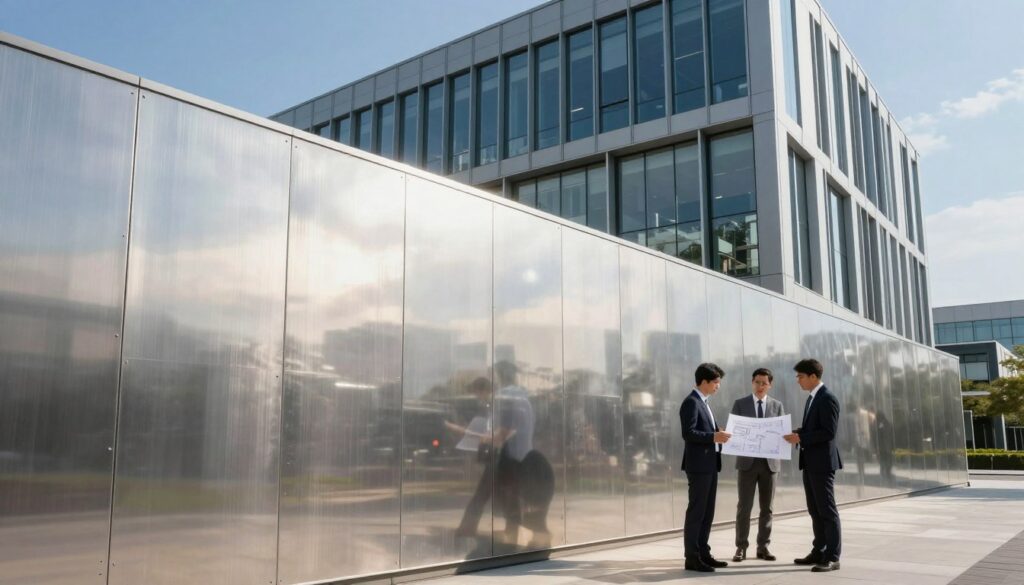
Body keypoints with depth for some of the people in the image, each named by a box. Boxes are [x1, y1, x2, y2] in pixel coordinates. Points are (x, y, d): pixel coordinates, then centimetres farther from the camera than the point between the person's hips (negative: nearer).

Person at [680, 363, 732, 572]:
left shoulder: (703, 402, 19)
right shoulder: (691, 402, -13)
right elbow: (688, 433, -21)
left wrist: (718, 434, 7)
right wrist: (713, 437, -26)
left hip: (710, 464, 10)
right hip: (698, 465, -10)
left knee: (707, 512, 12)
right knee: (696, 511, -6)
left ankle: (703, 553, 19)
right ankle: (692, 558, -1)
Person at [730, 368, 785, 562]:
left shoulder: (777, 406, 8)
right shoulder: (739, 404, 2)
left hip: (770, 462, 2)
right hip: (747, 461, -2)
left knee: (766, 507, 7)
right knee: (744, 506, -2)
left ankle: (763, 547, 15)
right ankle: (741, 547, 6)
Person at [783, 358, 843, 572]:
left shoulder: (827, 398, -14)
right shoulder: (812, 398, 16)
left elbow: (829, 431, -21)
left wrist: (800, 438, -21)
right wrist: (797, 433, 6)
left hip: (822, 462, -10)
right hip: (810, 462, 10)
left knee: (827, 510, -4)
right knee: (815, 511, 14)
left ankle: (832, 557, 1)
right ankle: (819, 552, 22)